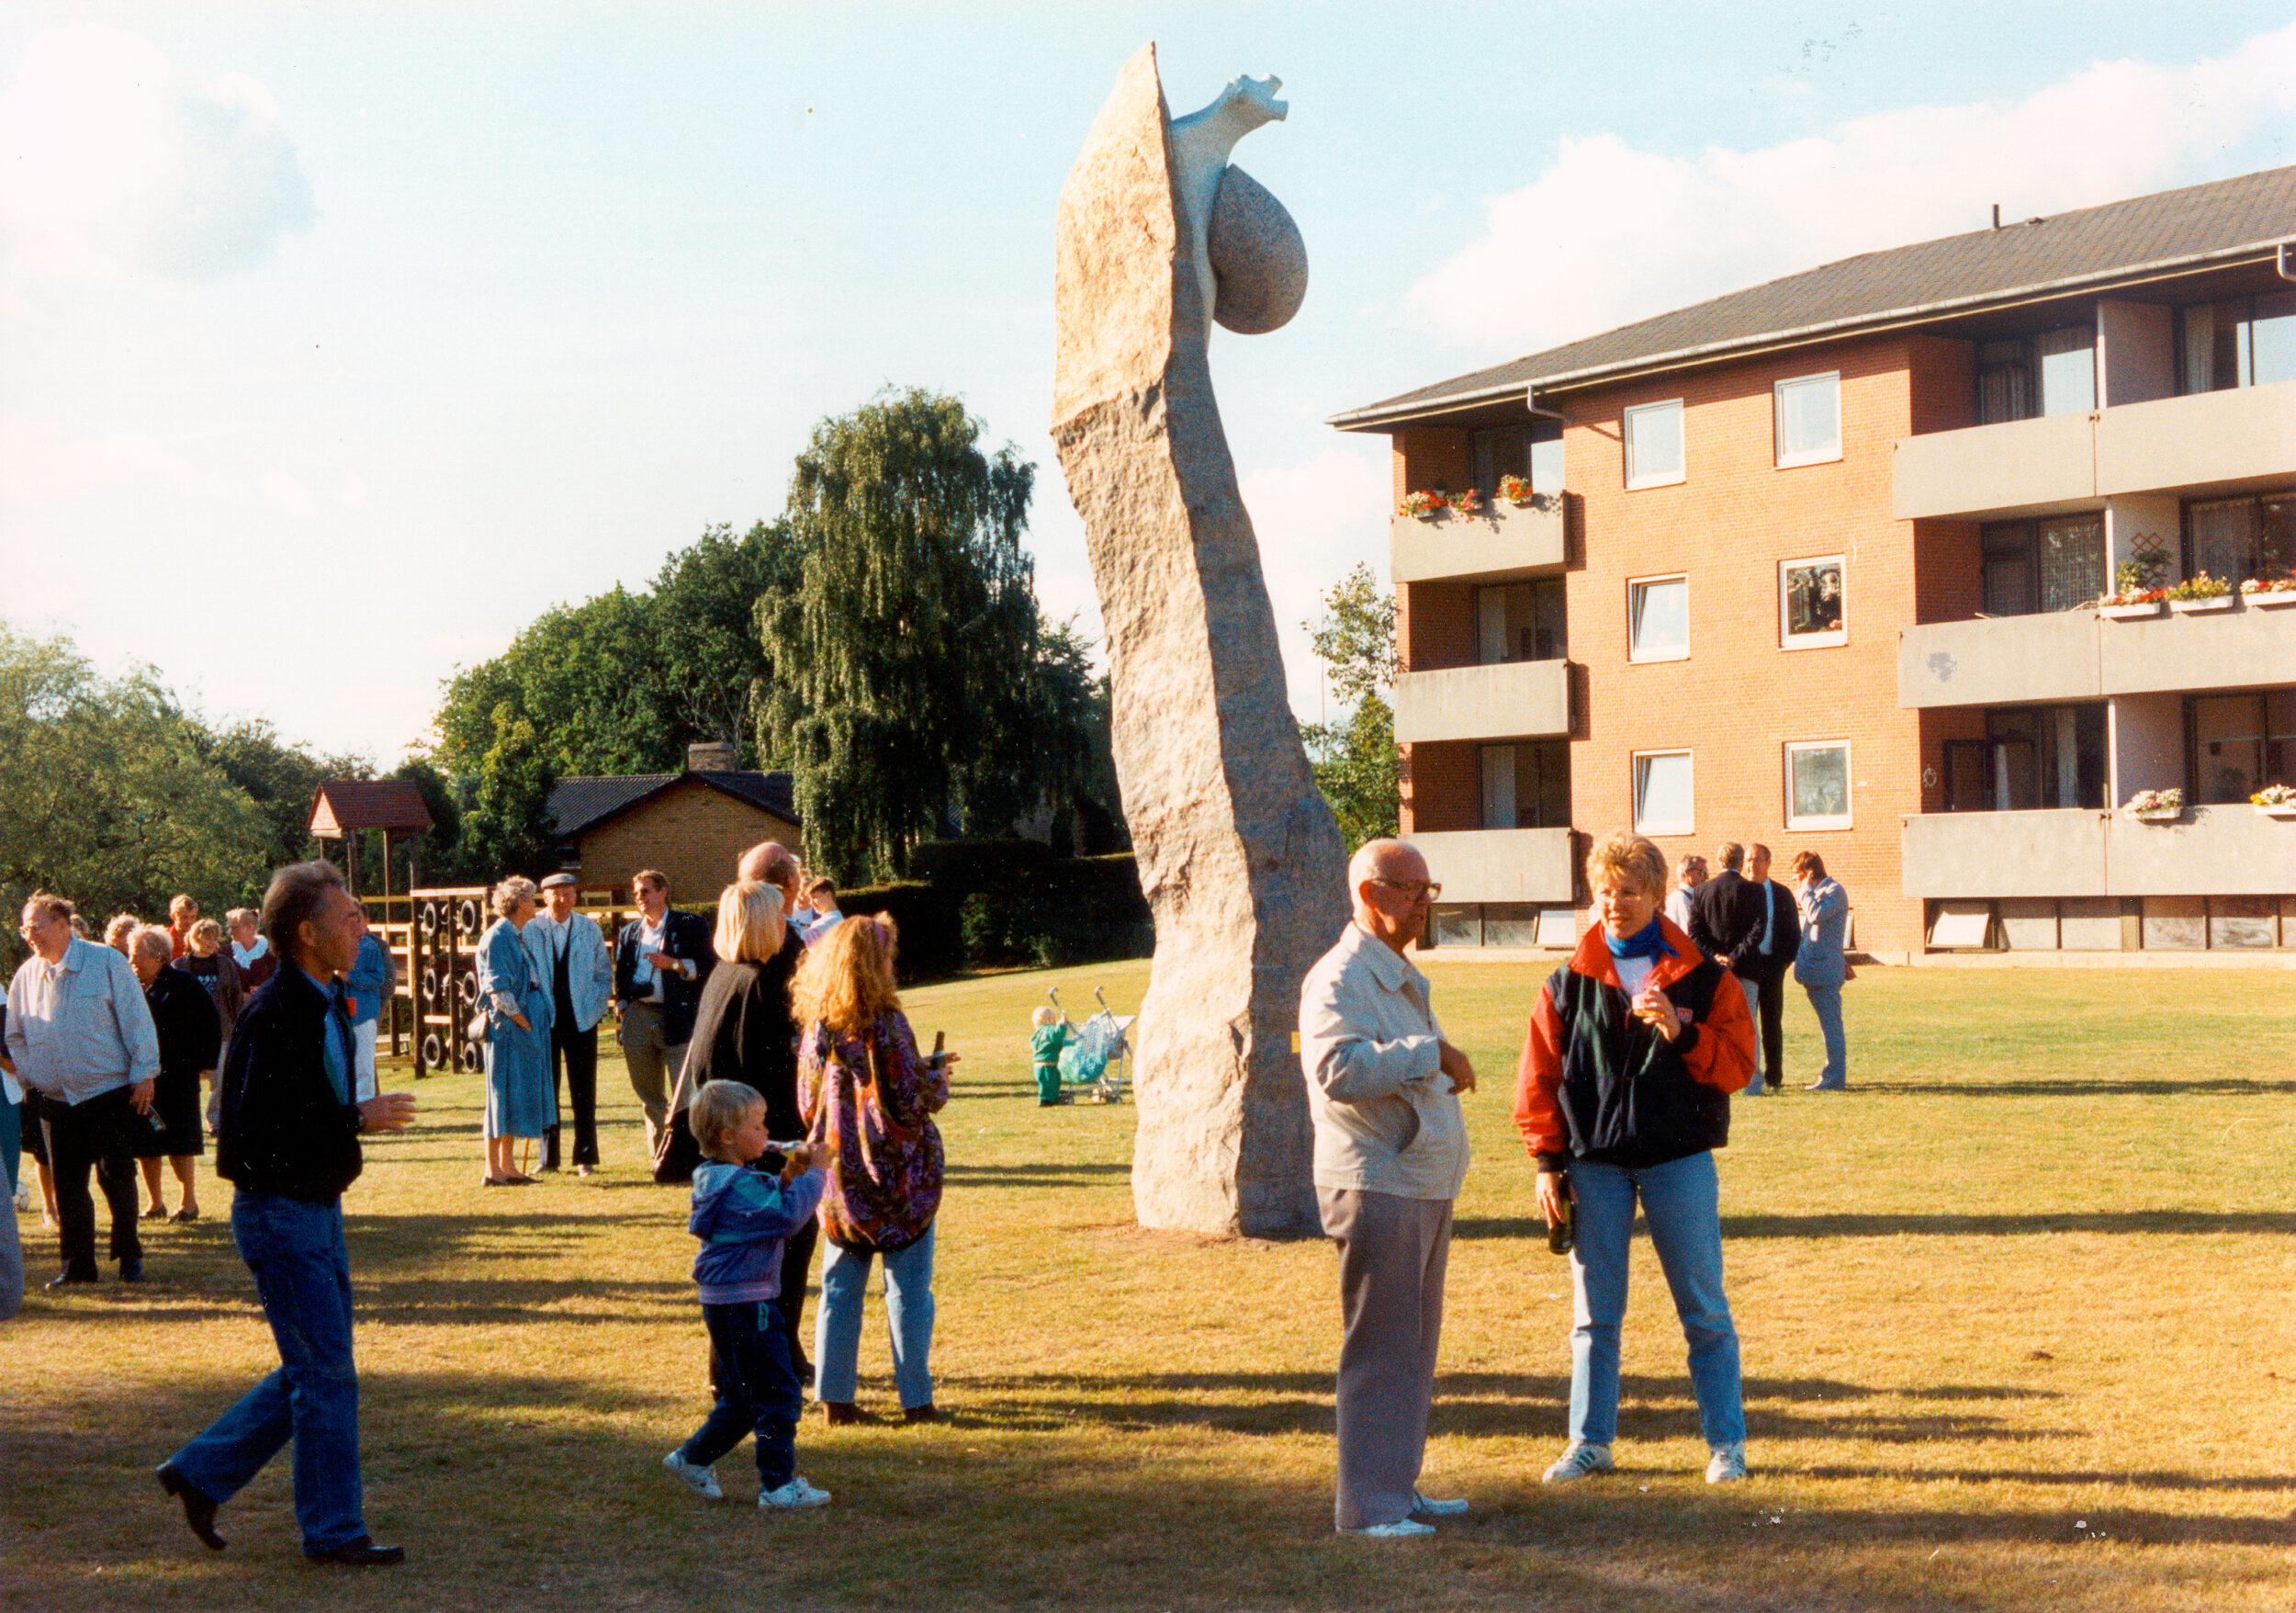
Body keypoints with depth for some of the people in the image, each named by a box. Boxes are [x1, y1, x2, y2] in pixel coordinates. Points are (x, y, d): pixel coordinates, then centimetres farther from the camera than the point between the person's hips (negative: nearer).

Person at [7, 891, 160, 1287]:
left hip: (110, 1093, -4)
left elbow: (136, 1019, -4)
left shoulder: (106, 962, -5)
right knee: (67, 1184, 4)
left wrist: (144, 1073, -7)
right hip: (56, 1101, 4)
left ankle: (129, 1255, 13)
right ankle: (77, 1264, 12)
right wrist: (27, 1075, 3)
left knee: (117, 1178, -2)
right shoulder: (25, 977, 7)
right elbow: (16, 1036, 17)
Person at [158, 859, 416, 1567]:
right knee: (326, 1374, -2)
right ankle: (333, 1530, 9)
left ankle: (202, 1472, 25)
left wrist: (363, 1114, 6)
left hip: (315, 1209, 10)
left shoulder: (323, 1006, 10)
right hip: (280, 1214, -10)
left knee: (313, 1369, 15)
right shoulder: (276, 1015, -21)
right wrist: (358, 1120, -23)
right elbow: (257, 1132, -26)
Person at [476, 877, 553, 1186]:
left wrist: (532, 1021, 14)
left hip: (526, 1029, 10)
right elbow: (497, 987, -18)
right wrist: (521, 1020, -17)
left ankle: (508, 1166, 16)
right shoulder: (497, 938, -12)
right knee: (503, 1094, -7)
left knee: (517, 1097, 11)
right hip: (508, 1030, -10)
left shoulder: (514, 937, 17)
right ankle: (493, 1170, -3)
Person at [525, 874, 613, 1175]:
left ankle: (585, 1157, 9)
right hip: (544, 1021, -1)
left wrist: (594, 1005, -3)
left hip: (582, 1020, 1)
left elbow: (605, 974, 10)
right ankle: (548, 1158, 10)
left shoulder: (590, 929, 5)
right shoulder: (531, 931, 0)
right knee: (546, 1089, 3)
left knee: (584, 1093, 2)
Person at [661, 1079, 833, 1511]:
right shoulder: (738, 1186, -20)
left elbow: (769, 1200, 20)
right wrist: (812, 1175, -15)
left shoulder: (718, 1177, 12)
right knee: (778, 1394, -5)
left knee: (744, 1397, 21)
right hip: (743, 1304, -10)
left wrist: (789, 1174, 4)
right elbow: (787, 1215, -25)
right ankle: (778, 1487, -1)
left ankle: (691, 1459, 30)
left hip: (726, 1303, 10)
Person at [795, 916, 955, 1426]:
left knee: (840, 1288, 11)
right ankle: (916, 1399, 8)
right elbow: (913, 1101, -15)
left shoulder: (816, 1026, 1)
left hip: (840, 1178, 5)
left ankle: (834, 1398, 12)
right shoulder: (885, 1024, -16)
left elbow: (808, 1103, 8)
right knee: (908, 1291, 4)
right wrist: (938, 1074, 4)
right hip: (897, 1176, -5)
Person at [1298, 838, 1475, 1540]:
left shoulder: (1405, 978, 19)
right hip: (1376, 1186, -10)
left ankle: (1400, 1488, 24)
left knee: (1414, 1349, 15)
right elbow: (1339, 1069, -32)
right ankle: (1367, 1506, -2)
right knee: (1378, 1350, -7)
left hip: (1424, 1187, 10)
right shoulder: (1340, 979, -14)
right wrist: (1430, 1054, -28)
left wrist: (1441, 1065, 18)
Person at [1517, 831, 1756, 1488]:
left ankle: (1726, 1442, 12)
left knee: (1704, 1310, 3)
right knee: (1593, 1313, 8)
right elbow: (1539, 1077, 5)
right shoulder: (1568, 984, 5)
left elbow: (1738, 1063, -2)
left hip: (1679, 1158, -1)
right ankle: (1590, 1442, 17)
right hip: (1595, 1163, 1)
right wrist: (1548, 1163, 1)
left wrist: (1682, 1032, -18)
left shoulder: (1704, 978, 2)